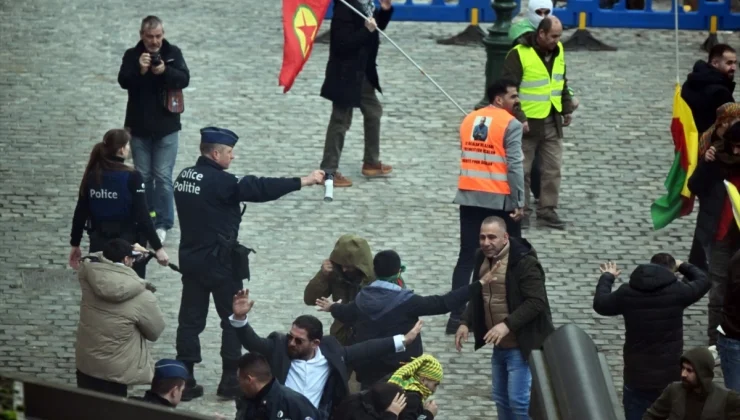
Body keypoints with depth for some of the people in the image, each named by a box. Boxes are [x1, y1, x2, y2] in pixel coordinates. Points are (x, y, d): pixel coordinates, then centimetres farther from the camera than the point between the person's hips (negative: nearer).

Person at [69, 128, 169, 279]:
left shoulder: (92, 176, 1)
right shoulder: (131, 177, -13)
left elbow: (80, 213, 5)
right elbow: (142, 216, -16)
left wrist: (75, 245, 15)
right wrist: (158, 247, -13)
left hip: (99, 244, 5)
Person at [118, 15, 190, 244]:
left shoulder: (173, 53, -2)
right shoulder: (132, 55, -2)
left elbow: (184, 79, -11)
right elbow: (123, 81, -13)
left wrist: (165, 71, -29)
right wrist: (139, 70, -32)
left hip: (166, 127, -1)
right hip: (139, 127, 1)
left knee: (163, 176, -1)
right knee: (143, 177, 9)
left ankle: (163, 224, 4)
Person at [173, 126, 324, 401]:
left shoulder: (185, 177, 5)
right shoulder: (219, 182, -20)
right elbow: (260, 189, -23)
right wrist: (304, 181, -21)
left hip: (191, 258, 7)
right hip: (220, 263, -7)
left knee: (190, 319, 8)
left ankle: (184, 380, 7)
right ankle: (230, 381, 8)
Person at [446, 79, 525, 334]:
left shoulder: (469, 120, 9)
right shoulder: (510, 124, -11)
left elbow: (467, 156, 13)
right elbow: (514, 165, -16)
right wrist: (519, 202, -13)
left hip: (469, 197, 5)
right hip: (500, 199, -5)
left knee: (467, 256, 5)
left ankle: (457, 315, -3)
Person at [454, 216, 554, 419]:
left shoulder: (524, 262, -19)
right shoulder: (482, 259, 6)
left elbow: (536, 302, -23)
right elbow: (477, 298, 18)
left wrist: (507, 325, -30)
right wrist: (466, 322, 2)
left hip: (522, 345, -8)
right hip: (500, 346, 9)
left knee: (519, 400, -12)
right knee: (501, 399, 16)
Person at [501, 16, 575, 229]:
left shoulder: (558, 51, 5)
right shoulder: (519, 55, -17)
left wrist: (567, 108, 16)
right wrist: (518, 117, -21)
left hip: (552, 121, 6)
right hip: (528, 122, -6)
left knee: (553, 168, 6)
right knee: (522, 169, 3)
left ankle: (547, 210, 14)